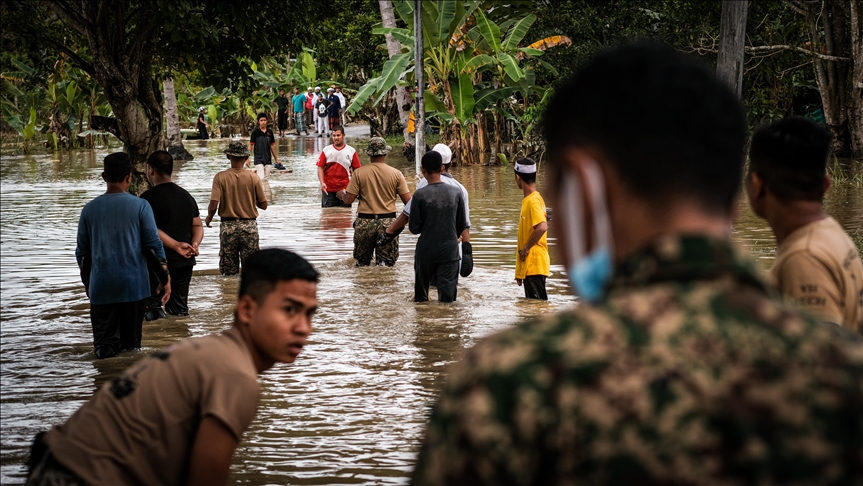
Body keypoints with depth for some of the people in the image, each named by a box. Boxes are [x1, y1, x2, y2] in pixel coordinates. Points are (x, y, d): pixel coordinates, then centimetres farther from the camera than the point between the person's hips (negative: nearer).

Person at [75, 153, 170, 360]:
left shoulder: (89, 209, 5)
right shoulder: (140, 206, -3)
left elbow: (82, 252, 11)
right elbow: (153, 245, -4)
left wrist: (87, 282, 24)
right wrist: (165, 278, 5)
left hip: (101, 288, 1)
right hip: (133, 285, -1)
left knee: (105, 344, -1)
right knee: (132, 343, 9)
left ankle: (105, 350, -30)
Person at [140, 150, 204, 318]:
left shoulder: (148, 198, -11)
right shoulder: (186, 196, 12)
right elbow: (198, 226, 11)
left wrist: (176, 245, -20)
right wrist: (194, 244, -6)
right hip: (184, 263, 6)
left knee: (152, 309, -1)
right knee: (179, 310, 13)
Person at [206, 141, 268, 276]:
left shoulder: (220, 177, -8)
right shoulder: (253, 177, -6)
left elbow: (213, 205, -13)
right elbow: (263, 205, -1)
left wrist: (209, 216, 8)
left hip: (228, 226, 0)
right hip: (249, 226, 0)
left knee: (230, 272, 7)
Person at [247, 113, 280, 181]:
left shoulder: (270, 132, 6)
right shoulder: (255, 132, -5)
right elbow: (250, 146, -3)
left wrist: (276, 159, 16)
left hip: (268, 160, 4)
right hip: (258, 160, -4)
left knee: (266, 179, 6)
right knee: (261, 178, -19)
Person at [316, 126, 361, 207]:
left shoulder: (351, 151, 3)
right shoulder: (326, 150, 4)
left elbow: (357, 169, 3)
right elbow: (320, 167, 1)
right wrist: (322, 183, -13)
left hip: (345, 189, 0)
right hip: (328, 190, 0)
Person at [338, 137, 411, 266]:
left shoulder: (359, 173, -5)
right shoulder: (396, 173, -4)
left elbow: (348, 200, -4)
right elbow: (408, 201, -5)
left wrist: (341, 194, 18)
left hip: (365, 221, 0)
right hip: (388, 222, 0)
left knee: (362, 264, 13)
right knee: (387, 263, 5)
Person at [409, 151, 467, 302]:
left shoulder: (420, 195, -10)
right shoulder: (456, 192, -3)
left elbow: (414, 228, -7)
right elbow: (462, 226, 5)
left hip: (426, 251, -1)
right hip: (450, 250, 1)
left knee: (421, 298, 16)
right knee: (448, 296, -2)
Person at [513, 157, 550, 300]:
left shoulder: (533, 201, -15)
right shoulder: (529, 199, 15)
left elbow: (542, 227, -31)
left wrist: (526, 248, -18)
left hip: (534, 265, -10)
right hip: (529, 266, 10)